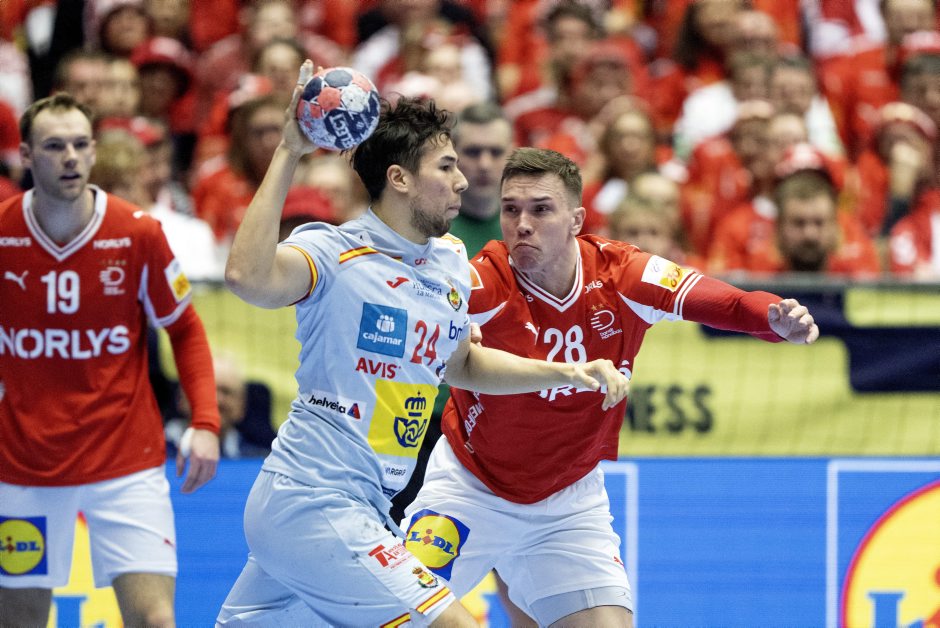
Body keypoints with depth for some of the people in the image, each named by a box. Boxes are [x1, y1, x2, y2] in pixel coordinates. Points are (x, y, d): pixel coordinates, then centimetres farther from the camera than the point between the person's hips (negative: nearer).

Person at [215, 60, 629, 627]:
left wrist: (567, 374, 20)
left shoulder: (451, 262, 12)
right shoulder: (335, 252, -13)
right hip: (314, 505, -9)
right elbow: (249, 278, -34)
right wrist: (288, 155, -31)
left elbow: (460, 365, 30)